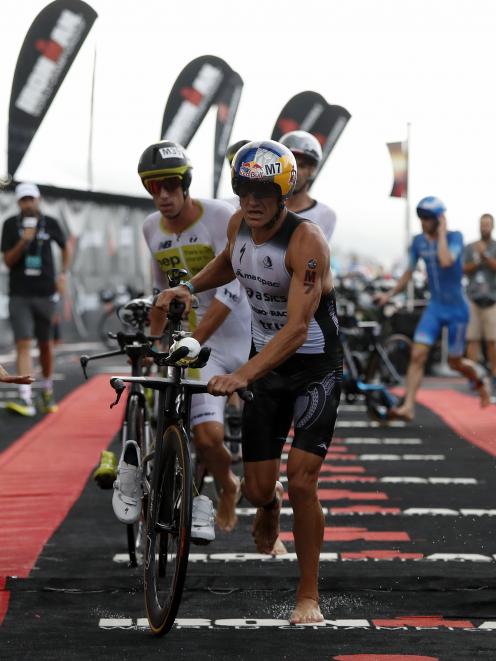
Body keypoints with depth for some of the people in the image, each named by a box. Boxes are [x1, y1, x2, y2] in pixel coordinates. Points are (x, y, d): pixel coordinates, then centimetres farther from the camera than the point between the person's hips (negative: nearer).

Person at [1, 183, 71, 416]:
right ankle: (25, 399, -18)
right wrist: (23, 242, -19)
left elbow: (65, 248, 20)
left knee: (46, 345, 9)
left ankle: (47, 392, 30)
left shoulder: (50, 224, 3)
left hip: (45, 293, 1)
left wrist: (63, 274, 8)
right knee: (23, 344, -11)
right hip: (19, 295, -1)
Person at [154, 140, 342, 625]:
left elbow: (297, 329, -35)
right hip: (265, 364, 5)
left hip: (314, 368, -5)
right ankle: (269, 503, 42)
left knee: (301, 483, -14)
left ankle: (309, 596, 2)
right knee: (256, 489, 3)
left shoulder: (306, 241, -26)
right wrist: (188, 287, 6)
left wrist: (240, 376, -43)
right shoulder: (238, 224, -5)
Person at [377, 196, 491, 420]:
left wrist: (442, 232, -22)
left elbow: (446, 261, -33)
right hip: (434, 307, 4)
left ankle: (480, 379, 40)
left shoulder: (455, 237, -13)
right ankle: (408, 407, -14)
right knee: (417, 355, -12)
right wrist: (389, 294, 5)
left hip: (456, 308, -4)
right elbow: (409, 272, 14)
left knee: (455, 362, 7)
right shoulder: (418, 242, 1)